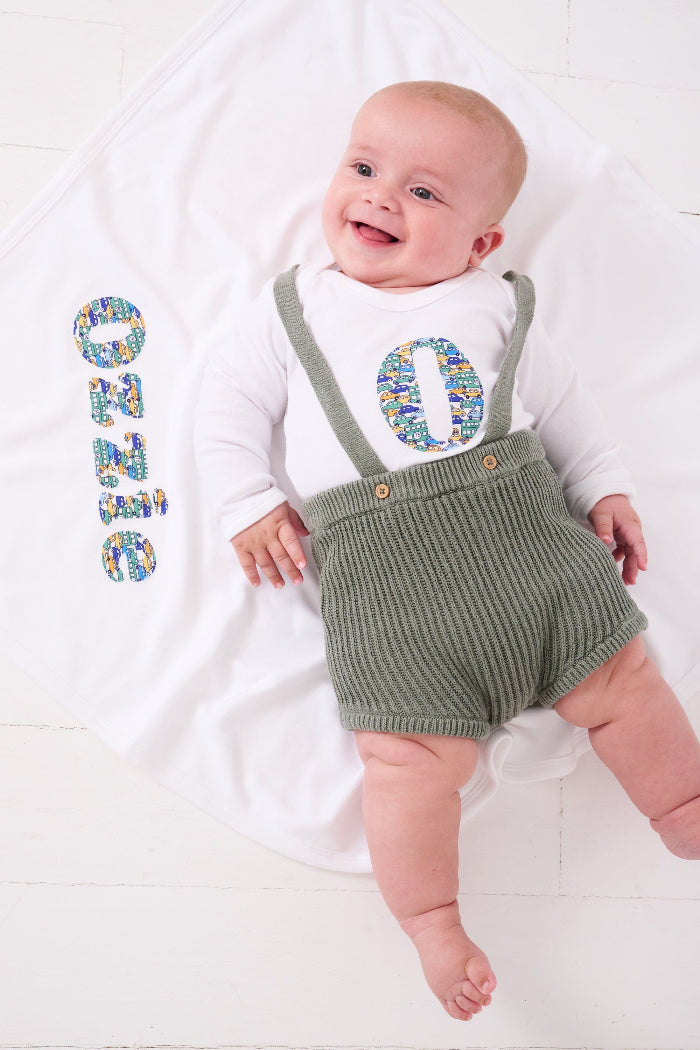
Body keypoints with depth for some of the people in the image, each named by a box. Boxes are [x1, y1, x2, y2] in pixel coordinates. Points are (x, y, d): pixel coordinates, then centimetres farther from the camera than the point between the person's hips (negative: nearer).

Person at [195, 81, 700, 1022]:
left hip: (526, 528, 3)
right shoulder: (294, 307, 14)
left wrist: (607, 490, 15)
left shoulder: (494, 306, 17)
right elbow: (231, 402, 14)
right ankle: (431, 919, 8)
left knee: (622, 678, 3)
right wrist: (251, 506, 2)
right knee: (415, 752, -13)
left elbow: (562, 405, 23)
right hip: (383, 566, -2)